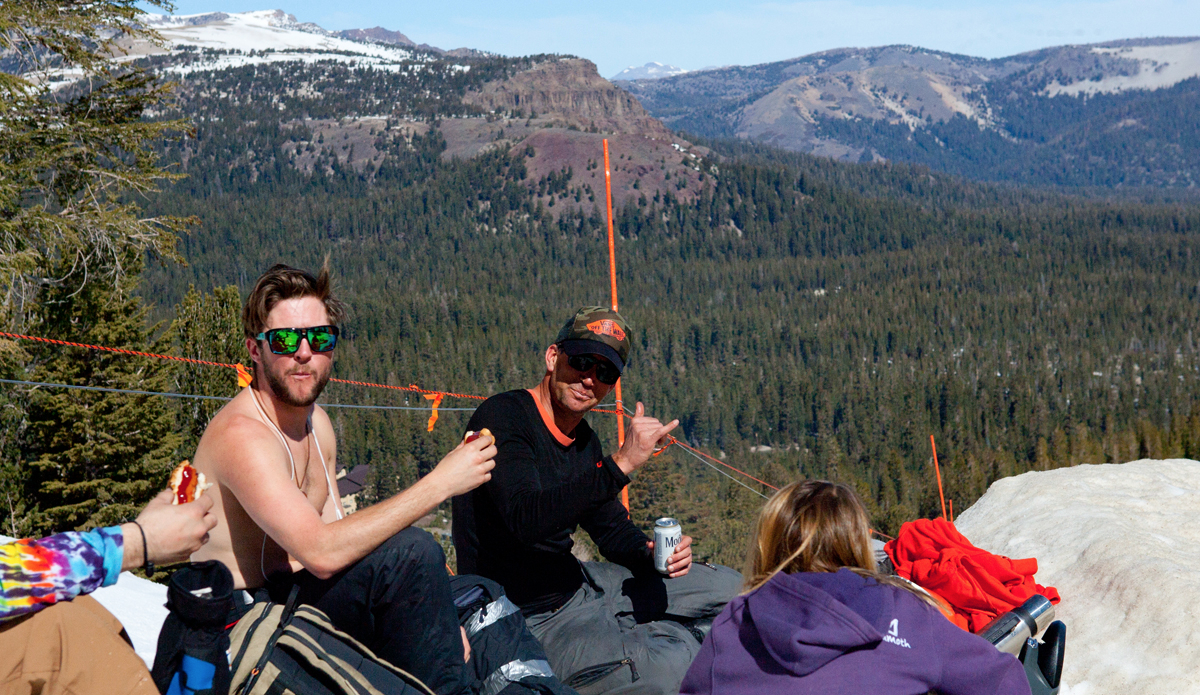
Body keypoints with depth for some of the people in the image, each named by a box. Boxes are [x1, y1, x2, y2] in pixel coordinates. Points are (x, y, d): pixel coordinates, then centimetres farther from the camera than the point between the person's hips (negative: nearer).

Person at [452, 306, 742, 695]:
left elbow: (612, 527, 18)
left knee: (728, 588, 9)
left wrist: (650, 552, -5)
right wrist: (621, 464, -40)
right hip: (529, 622, -9)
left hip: (577, 586, 9)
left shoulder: (583, 441, 8)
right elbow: (527, 519, -35)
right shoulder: (503, 417, -19)